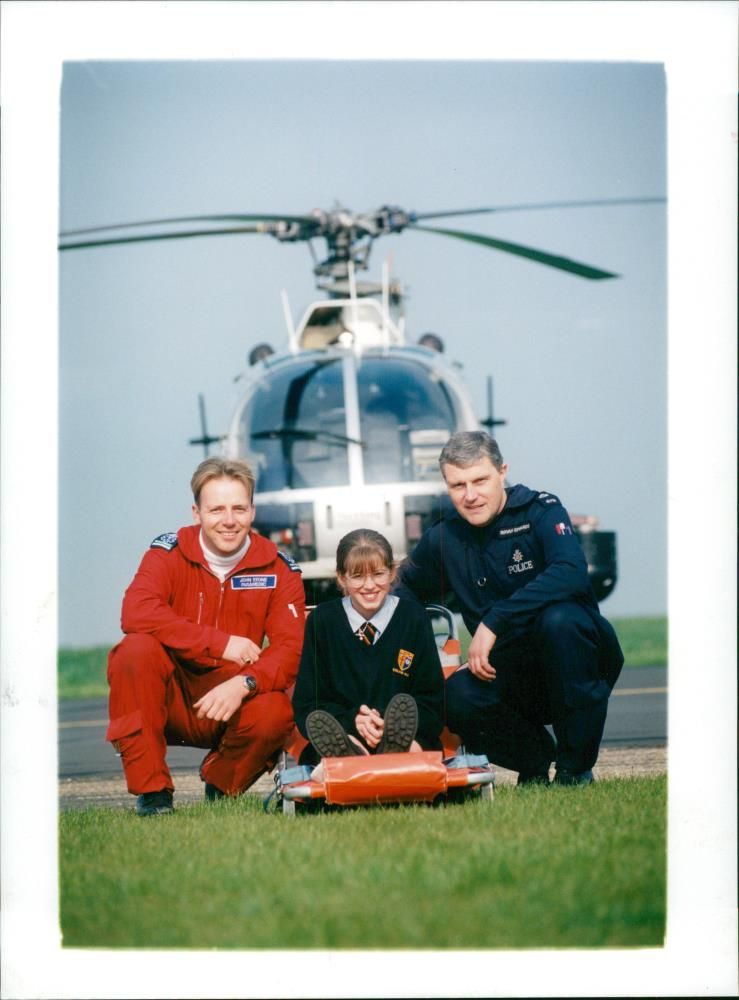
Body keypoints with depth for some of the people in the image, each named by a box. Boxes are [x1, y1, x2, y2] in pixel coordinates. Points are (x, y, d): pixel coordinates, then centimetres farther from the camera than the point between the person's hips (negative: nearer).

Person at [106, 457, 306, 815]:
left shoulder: (278, 569, -4)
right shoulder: (168, 554, -8)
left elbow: (291, 648, -13)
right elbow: (136, 612, -27)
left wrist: (243, 684, -34)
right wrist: (221, 644, -28)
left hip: (231, 703, 1)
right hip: (170, 700, -1)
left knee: (276, 712, -30)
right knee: (137, 648, -29)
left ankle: (222, 783, 6)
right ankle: (150, 788, -19)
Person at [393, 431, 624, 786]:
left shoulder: (540, 510, -11)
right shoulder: (443, 539, 2)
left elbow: (572, 573, -30)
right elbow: (404, 591, 18)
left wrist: (494, 622, -34)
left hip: (578, 666, -3)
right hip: (514, 678, 3)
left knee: (559, 619, -35)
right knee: (457, 697, -27)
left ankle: (575, 766, -19)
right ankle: (535, 755, 6)